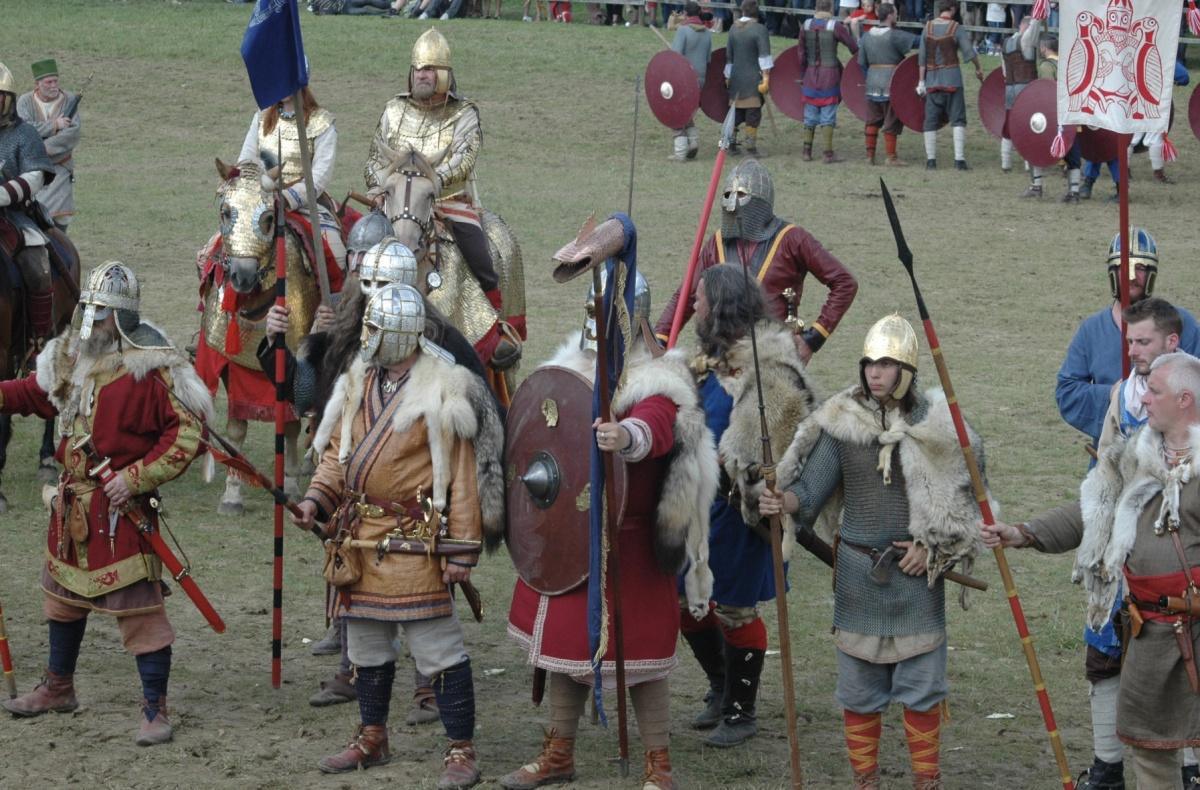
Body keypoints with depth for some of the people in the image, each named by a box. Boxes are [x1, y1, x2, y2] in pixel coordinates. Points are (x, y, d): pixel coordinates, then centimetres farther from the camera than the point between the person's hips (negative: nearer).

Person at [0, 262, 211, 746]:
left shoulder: (150, 368, -18)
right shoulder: (71, 356, 5)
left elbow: (188, 431, -18)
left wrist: (136, 477, -21)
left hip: (121, 508, -8)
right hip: (72, 501, 8)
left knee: (139, 607, -6)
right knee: (63, 594, 22)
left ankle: (155, 710, 3)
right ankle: (58, 689, 40)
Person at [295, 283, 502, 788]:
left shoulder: (441, 389, -10)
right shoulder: (357, 384, 11)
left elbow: (462, 476, -11)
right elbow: (337, 451, 17)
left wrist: (461, 548, -15)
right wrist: (317, 499, -1)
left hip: (412, 540, -7)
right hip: (358, 538, 7)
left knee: (438, 647, -6)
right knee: (366, 645, 17)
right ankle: (372, 740, 32)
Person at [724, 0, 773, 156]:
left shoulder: (734, 28, 6)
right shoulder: (759, 29, -12)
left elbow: (729, 55, 13)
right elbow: (764, 55, -20)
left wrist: (728, 76, 21)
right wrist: (766, 77, -21)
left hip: (736, 77, 5)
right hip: (754, 79, -5)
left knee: (736, 110, 15)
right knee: (753, 111, 0)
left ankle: (731, 143, 17)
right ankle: (751, 146, 0)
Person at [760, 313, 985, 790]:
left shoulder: (935, 423, -5)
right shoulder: (841, 421, -2)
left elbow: (960, 496, 1)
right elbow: (813, 487, -5)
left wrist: (931, 547, -6)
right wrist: (783, 501, -25)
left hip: (917, 569, -1)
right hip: (858, 569, 1)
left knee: (921, 681, 2)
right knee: (859, 683, 7)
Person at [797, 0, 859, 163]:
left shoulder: (806, 26, 1)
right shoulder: (835, 26, -12)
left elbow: (801, 53, 6)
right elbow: (854, 47, -10)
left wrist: (802, 76, 14)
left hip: (811, 76, 4)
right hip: (830, 76, -4)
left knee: (810, 116, 13)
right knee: (828, 117, 1)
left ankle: (807, 151, 15)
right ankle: (828, 154, 2)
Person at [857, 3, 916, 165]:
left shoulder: (867, 36, 6)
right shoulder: (895, 36, -13)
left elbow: (862, 62, 11)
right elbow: (917, 41, -17)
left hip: (872, 83, 6)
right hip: (891, 84, -6)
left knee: (873, 120, 13)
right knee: (891, 121, 2)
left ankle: (870, 155, 15)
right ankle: (891, 156, 5)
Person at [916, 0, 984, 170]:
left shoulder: (928, 27, 1)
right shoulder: (956, 29, -7)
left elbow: (922, 57, 2)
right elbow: (970, 53, -8)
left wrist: (921, 81, 6)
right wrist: (979, 69, 9)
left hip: (932, 81, 3)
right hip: (952, 79, -3)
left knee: (931, 121, 9)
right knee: (958, 120, 0)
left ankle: (931, 160, 9)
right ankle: (959, 159, -8)